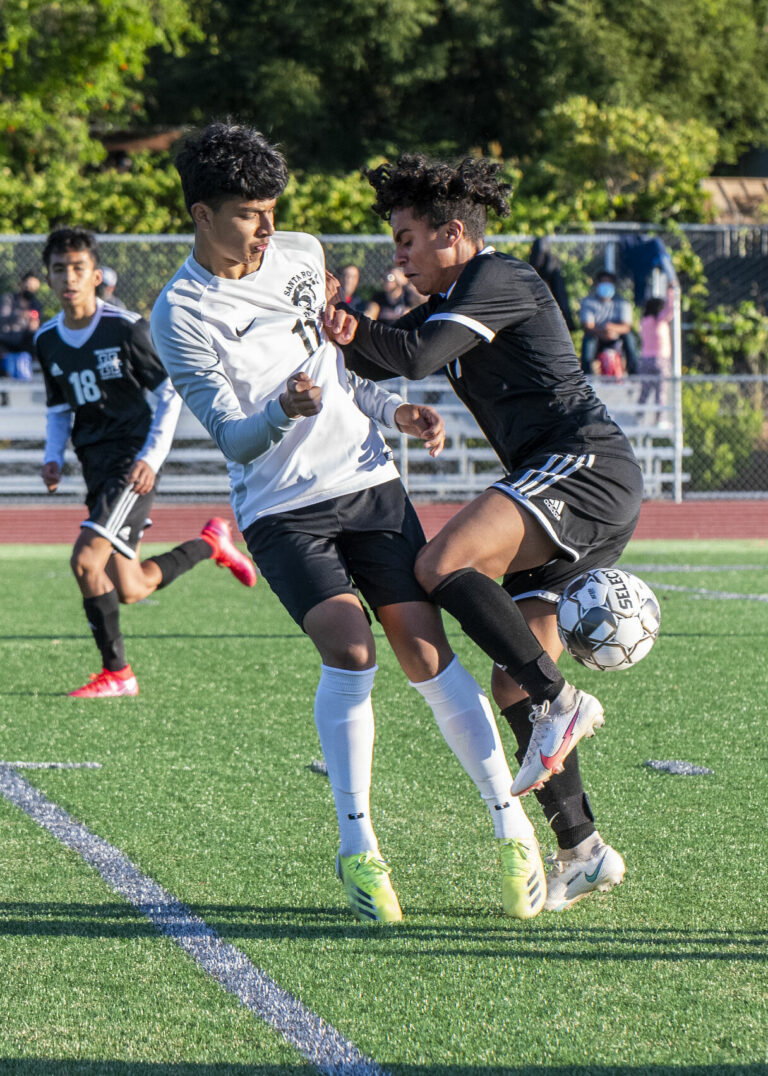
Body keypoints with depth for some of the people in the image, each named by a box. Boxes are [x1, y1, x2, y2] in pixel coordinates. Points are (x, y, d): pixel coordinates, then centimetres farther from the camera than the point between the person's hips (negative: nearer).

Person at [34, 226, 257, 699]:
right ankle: (212, 542, 33)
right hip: (96, 464, 7)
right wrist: (54, 457, 3)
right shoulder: (48, 340, 7)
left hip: (132, 460, -7)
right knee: (129, 589, 8)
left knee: (87, 559, -23)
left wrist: (151, 458, -16)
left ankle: (116, 672, -7)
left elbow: (171, 393, -7)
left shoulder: (126, 327, -11)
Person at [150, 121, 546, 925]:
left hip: (367, 481, 4)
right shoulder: (179, 317, -10)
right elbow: (235, 440, -14)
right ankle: (357, 848, -13)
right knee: (348, 650, -22)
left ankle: (511, 827, 4)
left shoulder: (302, 255, 7)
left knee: (427, 653, -5)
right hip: (281, 510, -4)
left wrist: (392, 409, 8)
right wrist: (283, 412, -33)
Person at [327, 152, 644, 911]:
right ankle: (581, 851, 5)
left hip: (585, 462, -10)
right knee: (512, 686, 4)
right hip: (588, 491, 10)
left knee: (441, 566, -29)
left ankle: (561, 704, -26)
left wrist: (344, 326, -6)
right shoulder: (454, 300, 24)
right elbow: (379, 358, 31)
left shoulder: (497, 280, -5)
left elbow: (414, 357, -17)